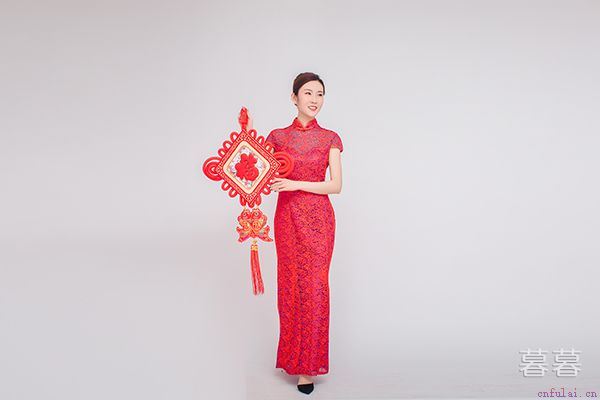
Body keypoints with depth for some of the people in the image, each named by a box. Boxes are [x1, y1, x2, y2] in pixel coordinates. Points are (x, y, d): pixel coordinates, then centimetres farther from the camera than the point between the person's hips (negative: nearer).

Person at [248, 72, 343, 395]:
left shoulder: (330, 138, 2)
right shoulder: (278, 136, 6)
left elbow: (336, 185, -4)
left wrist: (296, 184, -15)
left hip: (319, 218, -1)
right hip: (288, 217, 1)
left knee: (315, 286, -1)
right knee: (292, 285, 4)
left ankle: (308, 364, 13)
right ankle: (297, 358, 20)